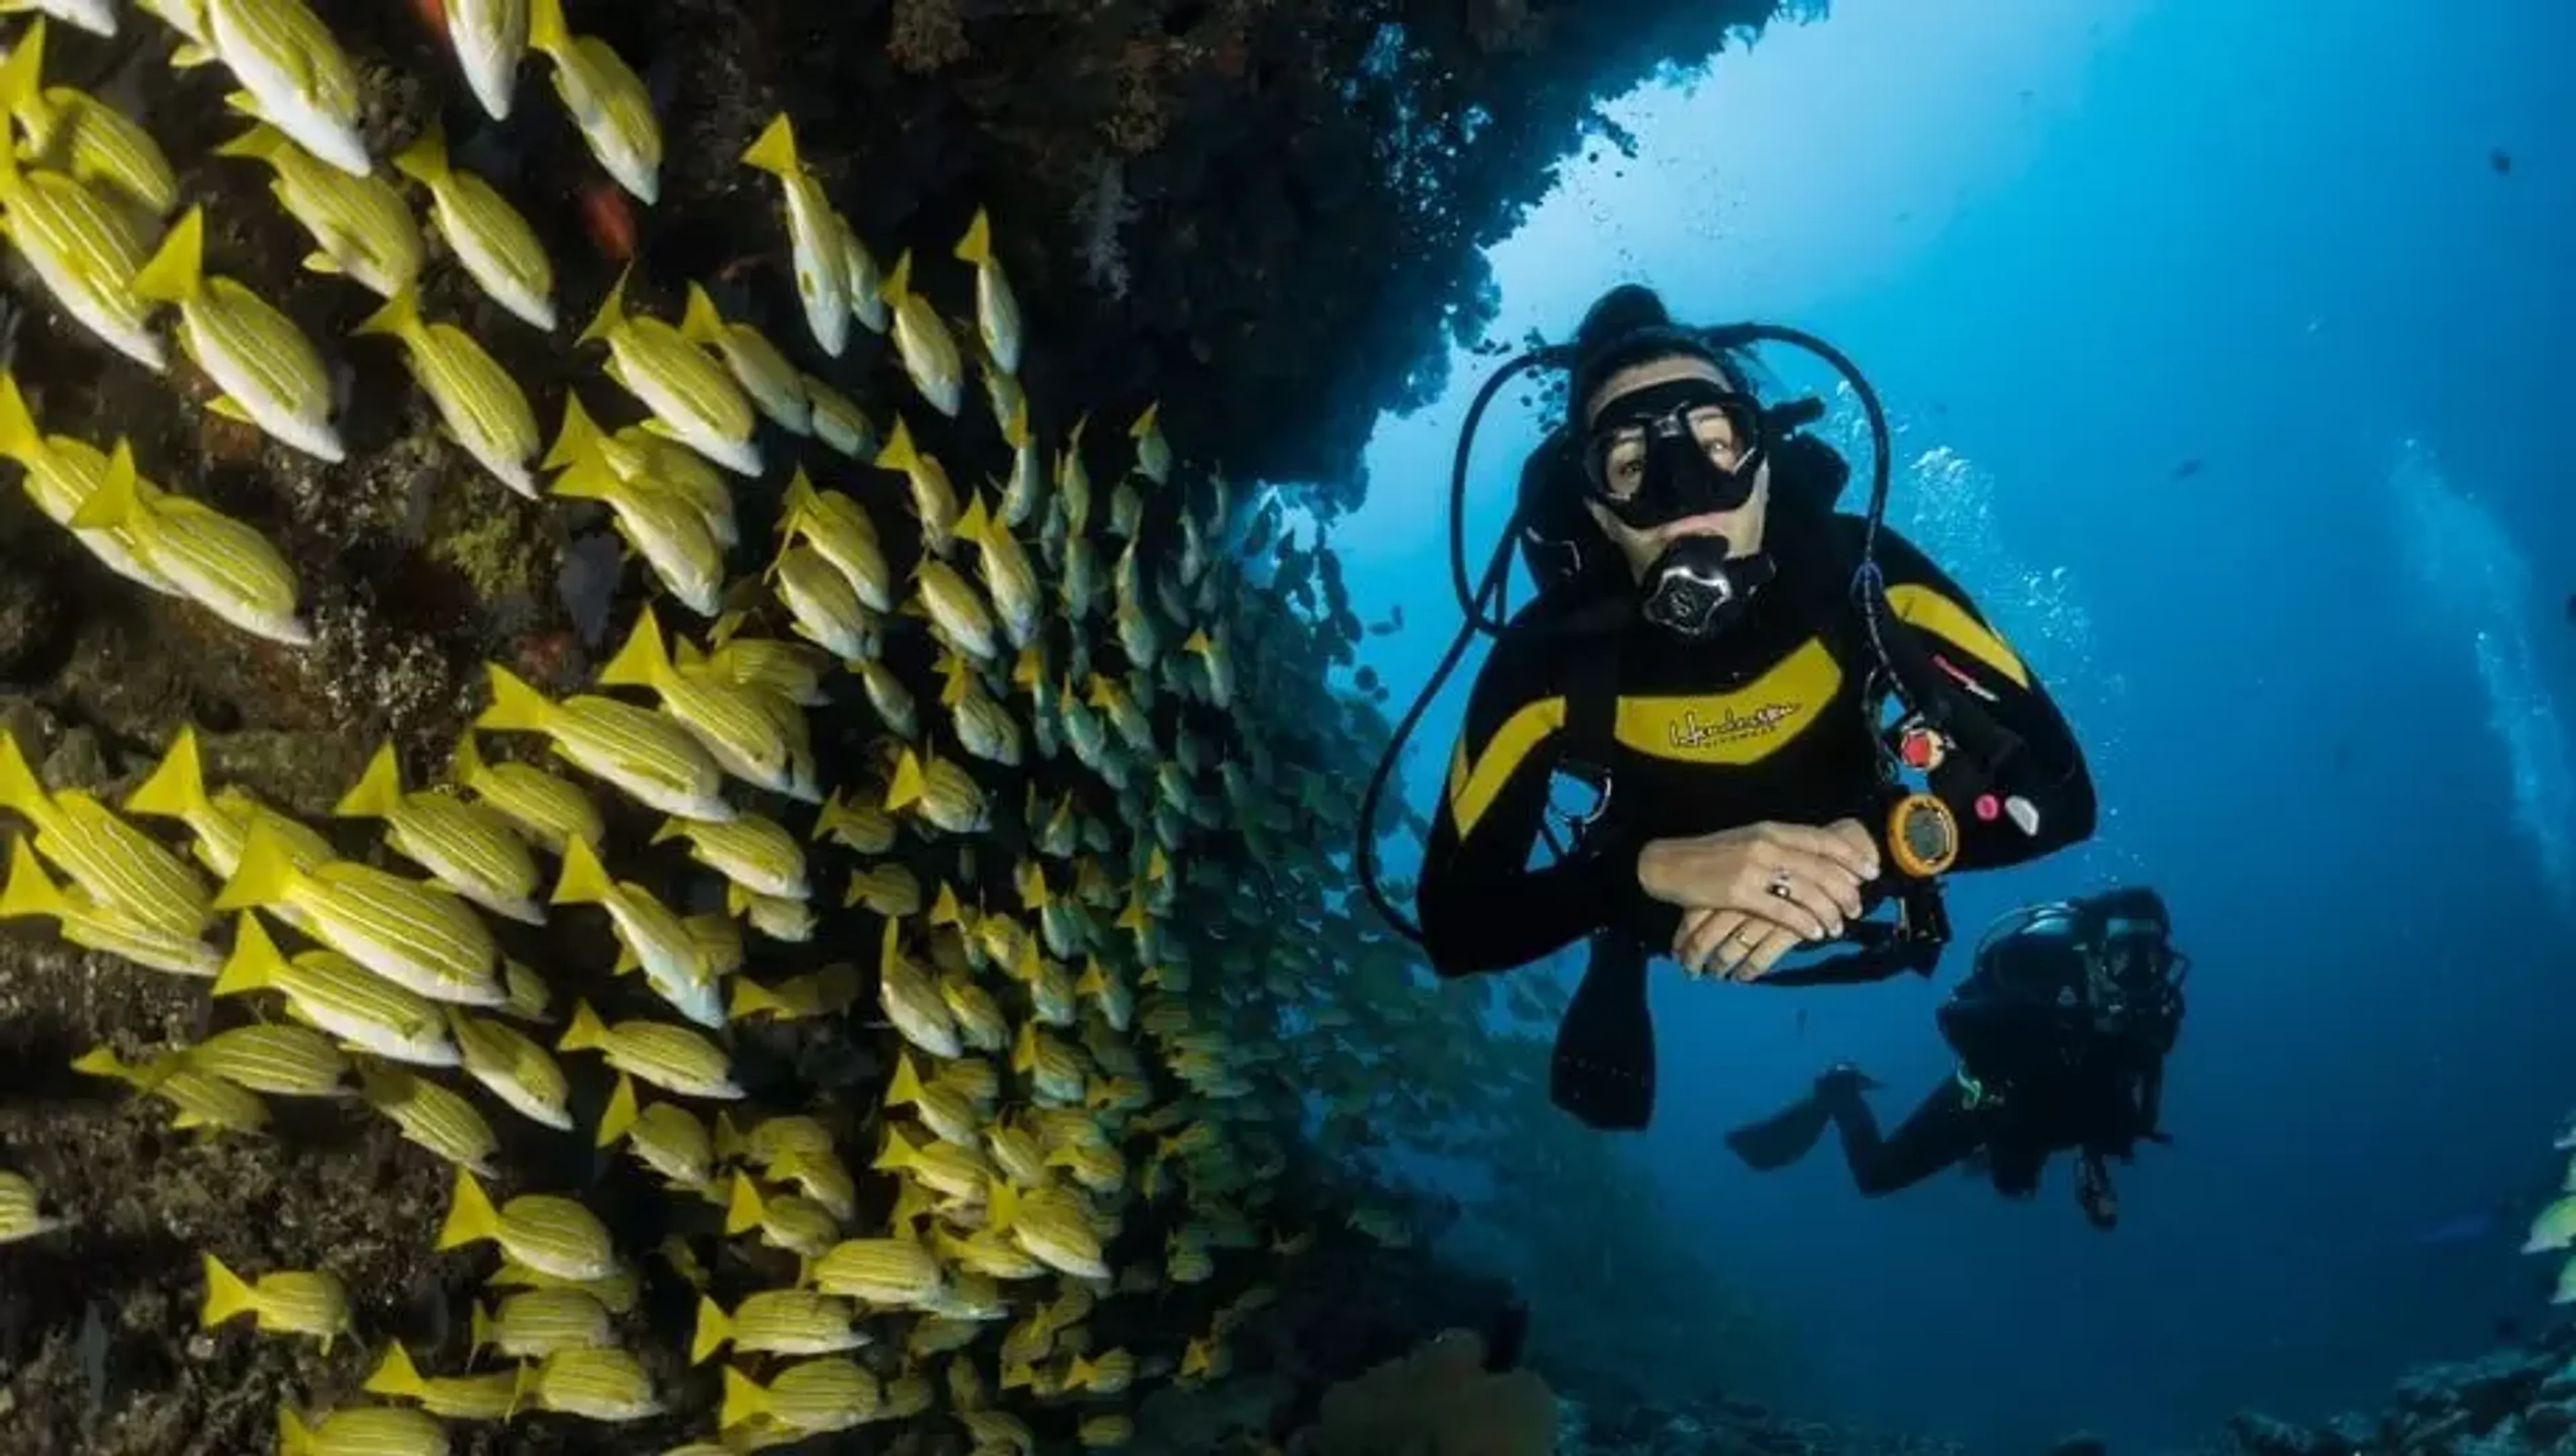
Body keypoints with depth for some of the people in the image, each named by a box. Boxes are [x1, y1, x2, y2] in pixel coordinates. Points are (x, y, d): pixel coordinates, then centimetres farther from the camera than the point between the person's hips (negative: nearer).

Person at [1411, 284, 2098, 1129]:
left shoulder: (1862, 572, -36)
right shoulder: (1551, 653, -37)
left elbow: (2057, 788, -36)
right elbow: (1452, 922, -39)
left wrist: (1866, 846, -54)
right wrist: (1650, 870, -55)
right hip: (1667, 923, -1)